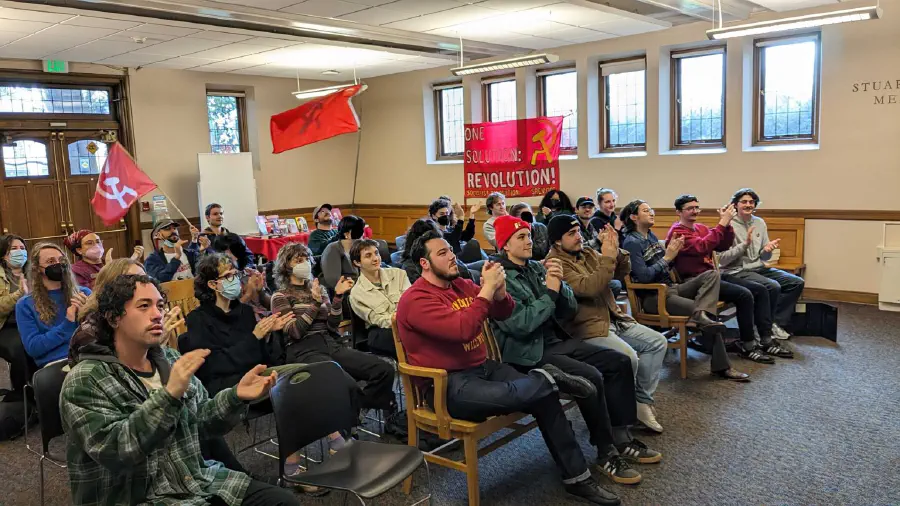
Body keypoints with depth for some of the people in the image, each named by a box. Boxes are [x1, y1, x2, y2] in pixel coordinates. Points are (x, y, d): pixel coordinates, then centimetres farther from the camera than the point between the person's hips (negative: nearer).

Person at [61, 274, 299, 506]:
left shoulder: (168, 359, 6)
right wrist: (169, 395, -33)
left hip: (199, 480, 6)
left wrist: (236, 396, -8)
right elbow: (113, 450, -23)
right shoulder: (86, 380, -12)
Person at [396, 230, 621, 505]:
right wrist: (487, 288, -23)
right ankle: (547, 376, -3)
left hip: (483, 368, 8)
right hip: (447, 385, -8)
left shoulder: (461, 284, 11)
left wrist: (499, 290, -9)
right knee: (509, 394, -36)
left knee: (545, 396, -10)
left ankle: (577, 477, 2)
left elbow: (503, 314, 12)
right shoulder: (416, 299, -14)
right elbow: (462, 329, -27)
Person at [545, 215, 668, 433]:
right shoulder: (556, 264, -14)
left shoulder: (587, 252, 12)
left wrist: (616, 250, -8)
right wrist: (607, 257, -25)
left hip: (613, 319, 10)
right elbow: (588, 288, -26)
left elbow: (623, 271, 10)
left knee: (657, 342, 4)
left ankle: (642, 402, 7)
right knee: (628, 357, -29)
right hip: (587, 329, -9)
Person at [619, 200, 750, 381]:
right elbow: (643, 276, -19)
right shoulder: (632, 242, -11)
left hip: (670, 288, 9)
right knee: (708, 320, -19)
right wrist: (667, 257, -16)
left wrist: (672, 253, 0)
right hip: (653, 297, -9)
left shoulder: (651, 236, 16)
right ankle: (721, 366, -14)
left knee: (712, 274, -13)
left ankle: (700, 315, -34)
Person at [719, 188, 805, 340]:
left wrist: (767, 250, -9)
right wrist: (745, 244, -23)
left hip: (758, 268, 8)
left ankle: (777, 323, 2)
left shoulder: (760, 223, 10)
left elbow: (764, 257, 14)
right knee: (773, 287, -29)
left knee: (797, 282, -5)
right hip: (735, 271, -7)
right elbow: (722, 259, -16)